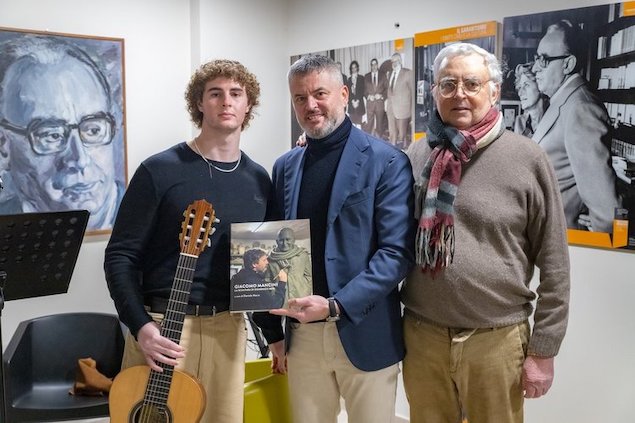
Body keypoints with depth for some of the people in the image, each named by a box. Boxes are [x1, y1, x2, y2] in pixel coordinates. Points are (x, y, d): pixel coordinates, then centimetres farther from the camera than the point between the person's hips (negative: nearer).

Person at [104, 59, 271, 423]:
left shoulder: (259, 180, 7)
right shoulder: (159, 171, -6)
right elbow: (120, 255, -8)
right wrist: (140, 326, -16)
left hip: (227, 328, 4)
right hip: (159, 327, -3)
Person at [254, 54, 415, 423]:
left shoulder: (386, 161, -7)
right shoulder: (286, 167, 9)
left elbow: (398, 252, -13)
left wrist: (336, 306, -20)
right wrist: (273, 331, 9)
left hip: (365, 334, -4)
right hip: (301, 334, 4)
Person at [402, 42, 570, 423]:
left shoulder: (527, 159, -8)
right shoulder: (417, 157, 1)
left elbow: (554, 264, -5)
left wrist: (543, 349, -4)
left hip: (496, 339, -2)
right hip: (422, 334, 3)